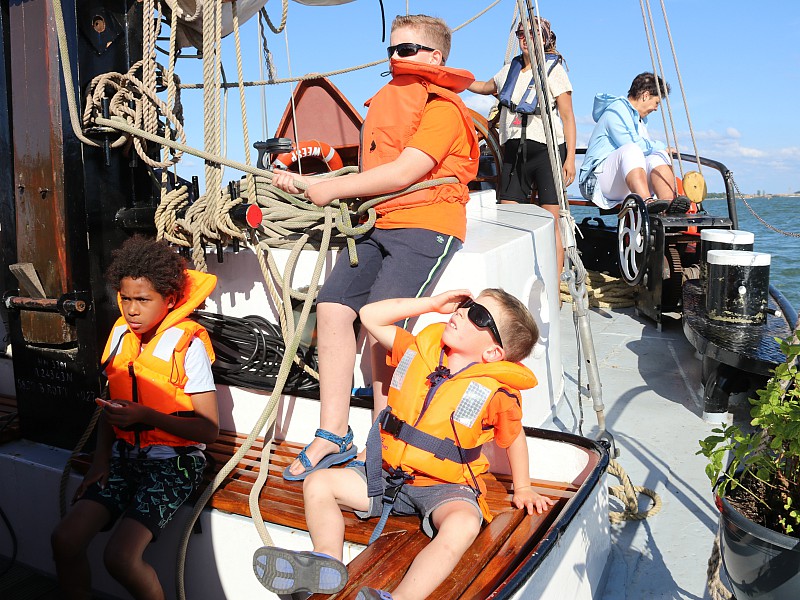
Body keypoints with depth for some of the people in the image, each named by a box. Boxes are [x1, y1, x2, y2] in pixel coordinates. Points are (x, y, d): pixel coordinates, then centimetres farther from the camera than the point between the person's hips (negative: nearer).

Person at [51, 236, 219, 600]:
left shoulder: (188, 344, -13)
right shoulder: (121, 335, 6)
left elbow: (209, 429, -15)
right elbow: (111, 404, 16)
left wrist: (146, 415, -24)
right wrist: (101, 457, 3)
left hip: (173, 460, -6)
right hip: (124, 456, 6)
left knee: (121, 557, -20)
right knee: (65, 540, -10)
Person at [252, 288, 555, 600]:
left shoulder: (497, 390, -10)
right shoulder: (421, 349, 0)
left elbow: (513, 436, 8)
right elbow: (370, 316, 5)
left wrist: (522, 488, 15)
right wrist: (433, 303, 0)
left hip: (445, 489, -4)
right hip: (389, 476, 5)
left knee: (463, 525, -37)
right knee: (318, 483, -8)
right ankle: (327, 560, -27)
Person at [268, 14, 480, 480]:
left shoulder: (442, 109, -3)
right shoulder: (387, 104, 25)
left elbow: (402, 173, -15)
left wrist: (329, 189, -10)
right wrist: (303, 184, 12)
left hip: (426, 224, -8)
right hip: (380, 223, 8)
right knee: (332, 306, -10)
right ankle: (333, 435, -5)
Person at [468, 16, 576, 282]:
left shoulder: (553, 69, 3)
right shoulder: (511, 69, 17)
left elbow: (568, 117, -1)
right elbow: (486, 87, 38)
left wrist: (570, 158, -10)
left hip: (547, 150, -5)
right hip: (514, 151, 5)